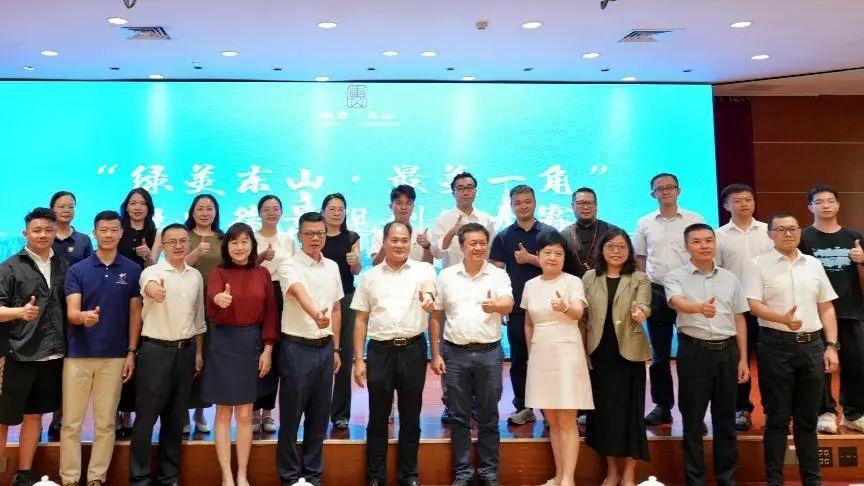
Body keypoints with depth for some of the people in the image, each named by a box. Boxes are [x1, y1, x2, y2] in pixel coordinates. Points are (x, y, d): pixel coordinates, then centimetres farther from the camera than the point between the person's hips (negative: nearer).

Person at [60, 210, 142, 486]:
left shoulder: (133, 270, 2)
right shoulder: (77, 270, 1)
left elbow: (135, 313, 5)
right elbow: (71, 313, -7)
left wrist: (131, 352, 0)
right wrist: (84, 316, -31)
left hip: (114, 356, 0)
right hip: (78, 355, 0)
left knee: (105, 423, 7)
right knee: (71, 422, 4)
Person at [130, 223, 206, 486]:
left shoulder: (196, 276, 8)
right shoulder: (152, 271, -8)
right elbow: (147, 285, -35)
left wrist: (199, 352, 12)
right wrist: (152, 289, -58)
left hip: (186, 350, 5)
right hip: (156, 349, -5)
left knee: (175, 416, 12)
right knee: (146, 415, 1)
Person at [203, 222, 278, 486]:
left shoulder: (262, 274, 4)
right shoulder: (218, 273, -4)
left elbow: (270, 313, 4)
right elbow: (213, 310, -23)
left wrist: (268, 348, -3)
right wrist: (218, 301, -46)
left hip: (252, 343, 2)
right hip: (224, 344, -2)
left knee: (245, 414, 8)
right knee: (224, 412, 4)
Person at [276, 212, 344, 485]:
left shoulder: (332, 267, 9)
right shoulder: (290, 266, -10)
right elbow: (299, 293, -31)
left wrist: (335, 348, 13)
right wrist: (316, 315, -51)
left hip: (325, 347, 5)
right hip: (297, 347, -5)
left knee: (319, 415, 12)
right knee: (291, 414, 4)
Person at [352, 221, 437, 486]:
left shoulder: (423, 269, 2)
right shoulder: (369, 276, 7)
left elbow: (428, 285, -20)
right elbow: (360, 320, 7)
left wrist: (428, 295, -45)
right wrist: (358, 360, 2)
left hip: (413, 349, -1)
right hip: (380, 350, 1)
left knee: (410, 416, 10)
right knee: (378, 417, 8)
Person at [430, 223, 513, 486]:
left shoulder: (499, 275, -1)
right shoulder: (446, 276, 3)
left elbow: (508, 304, -19)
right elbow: (435, 317, 7)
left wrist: (495, 306, -43)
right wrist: (436, 354, 2)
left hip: (489, 353, -1)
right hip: (455, 353, 1)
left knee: (488, 416, 9)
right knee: (459, 416, 8)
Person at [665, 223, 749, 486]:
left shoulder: (730, 278, 9)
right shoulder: (676, 276, -2)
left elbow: (739, 319, 13)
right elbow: (678, 302, -23)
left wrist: (743, 358, 9)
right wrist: (700, 307, -45)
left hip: (727, 351, 3)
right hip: (694, 351, -3)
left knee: (725, 419, 11)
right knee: (693, 419, 4)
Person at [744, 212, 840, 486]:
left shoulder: (813, 264, 12)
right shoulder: (758, 265, -1)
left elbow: (826, 308, 13)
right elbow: (753, 305, -10)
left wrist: (831, 346, 6)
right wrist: (783, 318, -26)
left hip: (812, 344, 4)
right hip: (777, 345, -4)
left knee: (808, 418, 11)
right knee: (778, 417, 2)